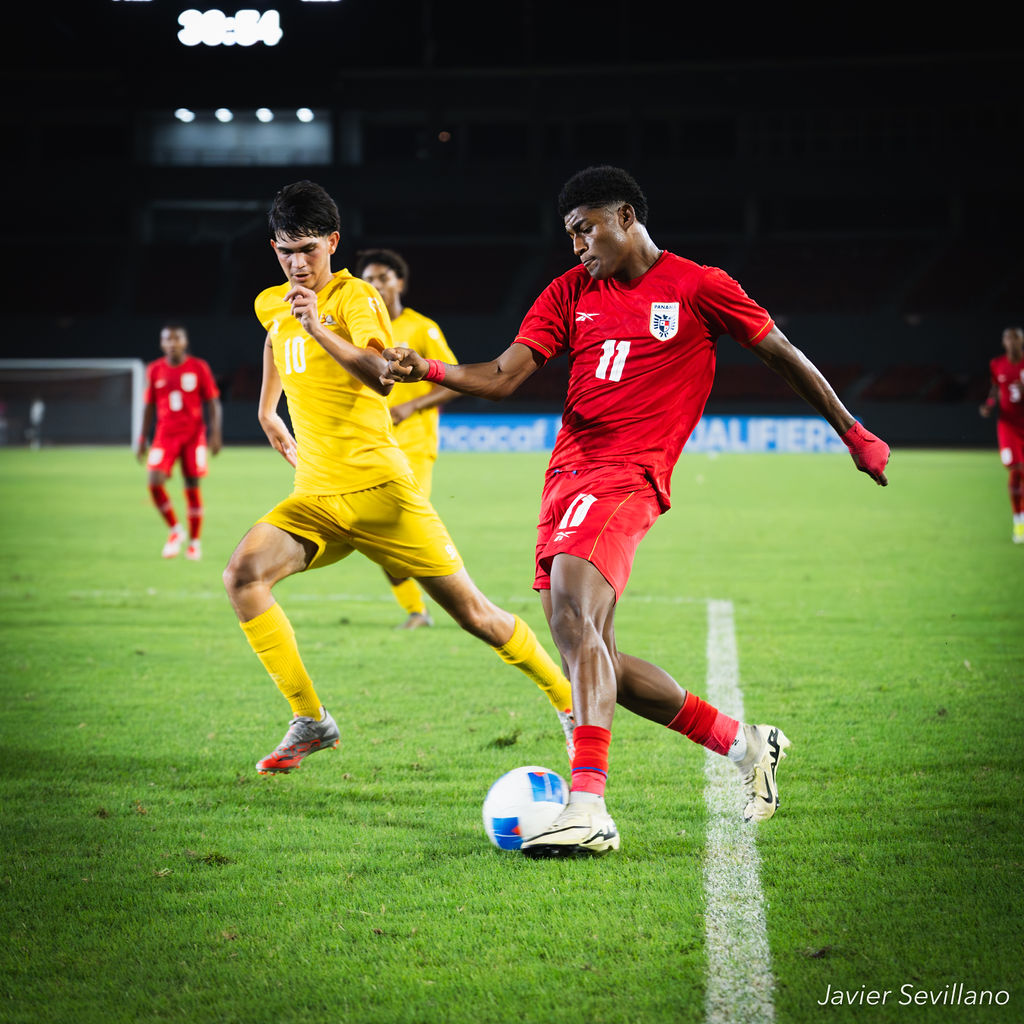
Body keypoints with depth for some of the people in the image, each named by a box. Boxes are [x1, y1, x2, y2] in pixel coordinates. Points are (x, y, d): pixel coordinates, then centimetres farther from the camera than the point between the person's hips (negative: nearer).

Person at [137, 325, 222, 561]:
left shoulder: (199, 367, 0)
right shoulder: (154, 370, 6)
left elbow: (213, 403, 2)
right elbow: (149, 407, 13)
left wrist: (215, 434, -8)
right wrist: (142, 439, 11)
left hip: (194, 435, -1)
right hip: (165, 435, 1)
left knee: (192, 486, 0)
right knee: (155, 482, -16)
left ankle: (195, 542, 14)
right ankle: (175, 531, 4)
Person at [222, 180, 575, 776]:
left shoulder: (355, 297, -8)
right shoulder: (271, 306, 12)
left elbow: (379, 375, -28)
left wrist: (320, 331, -42)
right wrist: (269, 410, 37)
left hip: (378, 489, -5)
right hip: (314, 498, 5)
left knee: (472, 613, -2)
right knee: (243, 575, -21)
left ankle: (570, 704, 17)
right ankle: (311, 722, -12)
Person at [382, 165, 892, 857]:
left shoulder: (698, 287, 2)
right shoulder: (570, 292, 15)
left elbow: (783, 355, 11)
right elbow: (503, 376, 8)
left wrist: (854, 435, 16)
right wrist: (426, 370, -10)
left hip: (627, 476, -7)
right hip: (568, 474, 7)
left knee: (572, 613, -29)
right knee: (594, 661, 6)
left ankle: (588, 806, -37)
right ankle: (746, 745, 25)